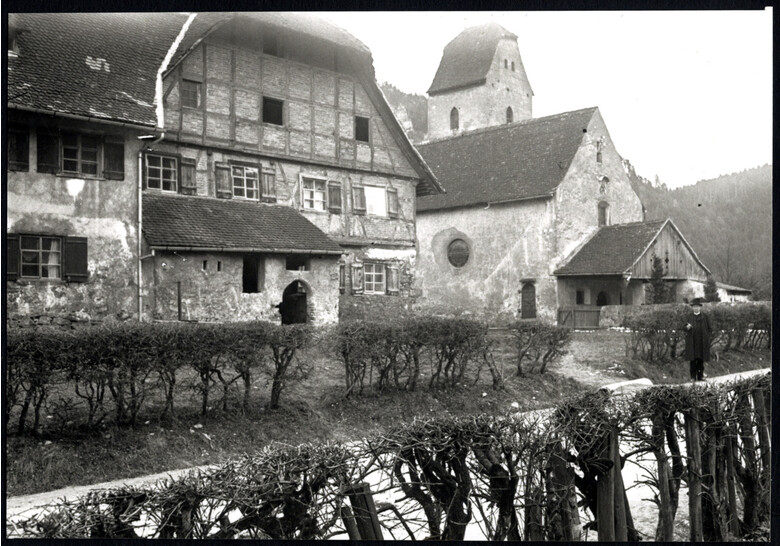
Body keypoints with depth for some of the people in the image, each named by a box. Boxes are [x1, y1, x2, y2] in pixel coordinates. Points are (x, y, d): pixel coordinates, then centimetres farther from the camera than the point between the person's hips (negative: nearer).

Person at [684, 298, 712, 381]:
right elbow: (685, 329, 10)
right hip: (692, 342, 0)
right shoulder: (690, 318, 9)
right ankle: (693, 377, 4)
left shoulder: (705, 317, 6)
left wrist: (709, 338, -4)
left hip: (702, 342, 0)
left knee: (701, 359, 3)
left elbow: (709, 328, 6)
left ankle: (700, 376, 10)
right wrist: (687, 327, -13)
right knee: (693, 359, 0)